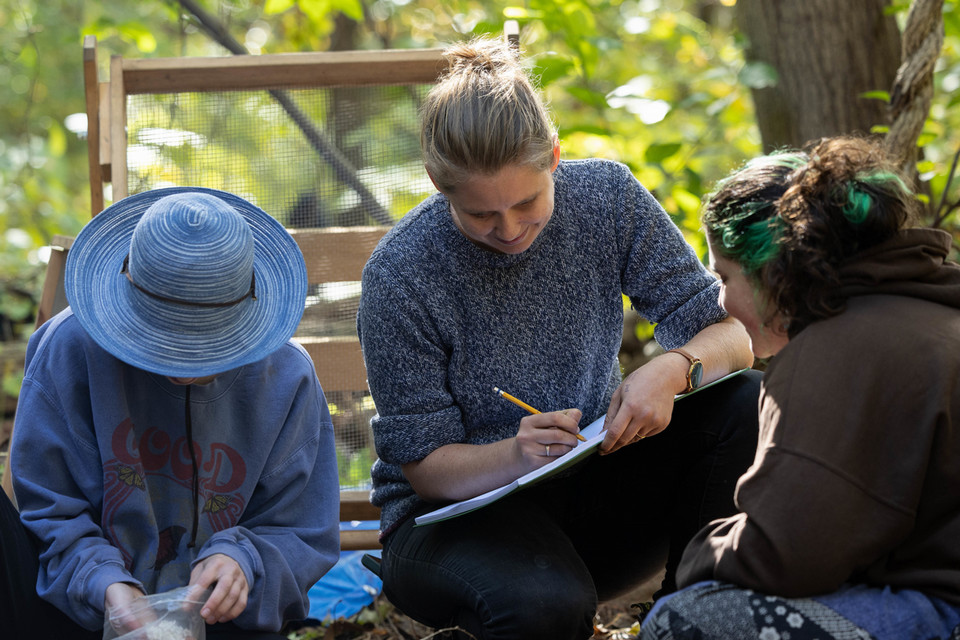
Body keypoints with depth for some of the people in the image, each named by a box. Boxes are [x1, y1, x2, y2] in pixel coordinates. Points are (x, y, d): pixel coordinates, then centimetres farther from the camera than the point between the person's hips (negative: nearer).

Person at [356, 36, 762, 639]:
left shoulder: (608, 198, -8)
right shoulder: (399, 277, -17)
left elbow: (731, 334, -5)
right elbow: (424, 463, -12)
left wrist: (674, 368, -28)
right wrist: (517, 456, -33)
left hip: (590, 488, 5)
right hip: (455, 513, -4)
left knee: (744, 401, -20)